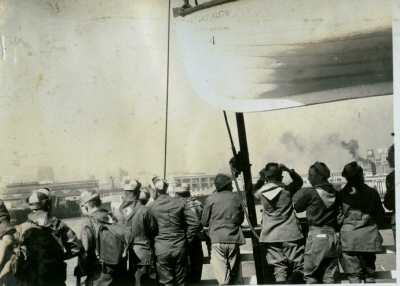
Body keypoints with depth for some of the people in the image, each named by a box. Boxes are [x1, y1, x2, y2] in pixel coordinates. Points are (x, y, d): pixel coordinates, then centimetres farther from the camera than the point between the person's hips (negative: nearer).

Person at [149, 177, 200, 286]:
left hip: (162, 249, -2)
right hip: (180, 247, 2)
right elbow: (195, 222, -4)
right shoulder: (180, 203, -1)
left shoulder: (152, 207, -5)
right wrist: (187, 239, 4)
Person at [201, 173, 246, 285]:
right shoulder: (235, 199, 6)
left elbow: (204, 222, 4)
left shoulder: (211, 199, -1)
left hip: (217, 239, -2)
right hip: (233, 239, 3)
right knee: (236, 275, 11)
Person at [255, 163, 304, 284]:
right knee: (298, 267, 3)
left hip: (271, 236, 2)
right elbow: (299, 181, 13)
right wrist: (288, 170, 2)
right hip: (290, 234, -2)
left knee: (279, 269, 3)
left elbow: (254, 193, 24)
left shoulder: (261, 192, 0)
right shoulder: (287, 189, -4)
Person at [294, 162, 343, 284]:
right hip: (333, 236, 5)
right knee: (330, 277, 9)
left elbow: (297, 208, 5)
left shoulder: (310, 193, -9)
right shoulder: (335, 193, 6)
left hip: (316, 236, -5)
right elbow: (340, 215, 9)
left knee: (311, 276, 4)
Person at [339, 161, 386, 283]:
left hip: (348, 239, -1)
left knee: (354, 275, 2)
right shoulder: (372, 192, -2)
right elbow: (381, 217, 4)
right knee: (369, 273, 13)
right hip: (368, 238, 1)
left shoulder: (341, 194, -2)